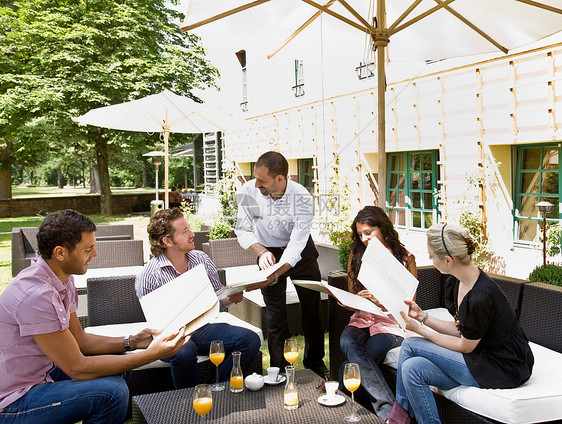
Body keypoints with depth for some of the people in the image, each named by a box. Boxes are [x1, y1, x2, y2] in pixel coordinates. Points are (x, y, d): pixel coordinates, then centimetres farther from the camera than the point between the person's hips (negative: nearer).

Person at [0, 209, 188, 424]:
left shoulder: (63, 279, 1)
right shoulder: (37, 294, -29)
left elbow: (79, 339, 8)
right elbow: (77, 368, -25)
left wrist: (133, 341, -4)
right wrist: (151, 355, -24)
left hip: (42, 372, 10)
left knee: (117, 357, 12)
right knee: (112, 391, -26)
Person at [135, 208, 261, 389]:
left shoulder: (202, 259, 5)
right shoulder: (149, 275, -10)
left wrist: (230, 298, -10)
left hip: (204, 328, 5)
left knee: (250, 339, -16)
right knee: (185, 351, -39)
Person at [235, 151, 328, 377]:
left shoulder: (303, 199, -29)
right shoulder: (248, 192, -24)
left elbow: (296, 245, -31)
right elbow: (243, 230, -12)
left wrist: (275, 275, -44)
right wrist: (261, 251, -30)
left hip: (300, 252, 0)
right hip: (269, 252, 1)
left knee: (312, 306, 6)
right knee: (275, 312, 3)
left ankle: (315, 362, 27)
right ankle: (280, 369, 18)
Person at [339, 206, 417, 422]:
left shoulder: (405, 258, 1)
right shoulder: (357, 256, 12)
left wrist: (381, 302, -17)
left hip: (392, 323, -3)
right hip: (362, 320, 4)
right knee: (347, 343, -33)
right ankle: (391, 410, -38)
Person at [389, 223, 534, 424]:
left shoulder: (480, 297, -29)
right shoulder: (456, 282, -1)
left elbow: (465, 346, -15)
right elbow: (460, 329, 9)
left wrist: (420, 330, -10)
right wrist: (423, 317, 2)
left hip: (503, 369, -8)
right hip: (482, 354, 8)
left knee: (410, 345, -14)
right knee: (412, 367, -8)